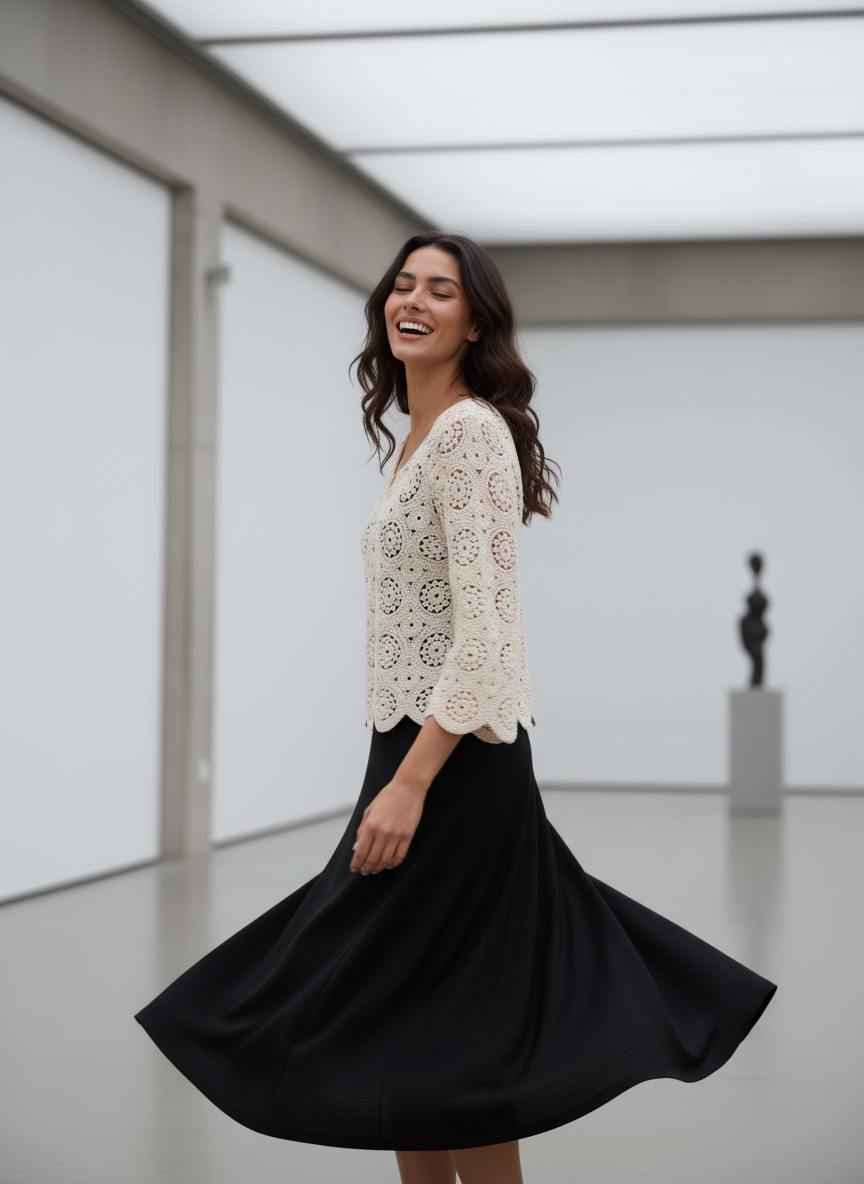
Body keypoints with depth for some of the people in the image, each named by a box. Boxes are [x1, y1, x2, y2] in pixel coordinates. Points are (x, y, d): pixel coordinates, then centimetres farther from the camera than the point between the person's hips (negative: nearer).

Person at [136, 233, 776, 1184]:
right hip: (415, 745, 10)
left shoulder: (471, 432, -14)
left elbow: (484, 626, -21)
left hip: (454, 759, -10)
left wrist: (410, 783, -25)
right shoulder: (418, 435, 16)